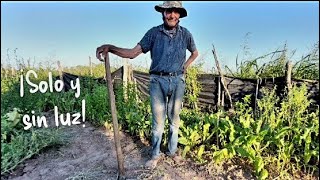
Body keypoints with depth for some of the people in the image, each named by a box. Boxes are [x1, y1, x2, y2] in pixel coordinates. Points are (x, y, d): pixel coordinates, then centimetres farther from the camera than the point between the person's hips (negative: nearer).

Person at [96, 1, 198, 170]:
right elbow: (133, 52, -7)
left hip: (178, 81, 2)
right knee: (158, 120, 5)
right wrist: (110, 47, -22)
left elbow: (195, 52, 22)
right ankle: (155, 154, 22)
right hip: (157, 81, -1)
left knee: (174, 119, 12)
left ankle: (172, 151, 30)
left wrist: (185, 66, 8)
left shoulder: (185, 34, 3)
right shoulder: (154, 32, -1)